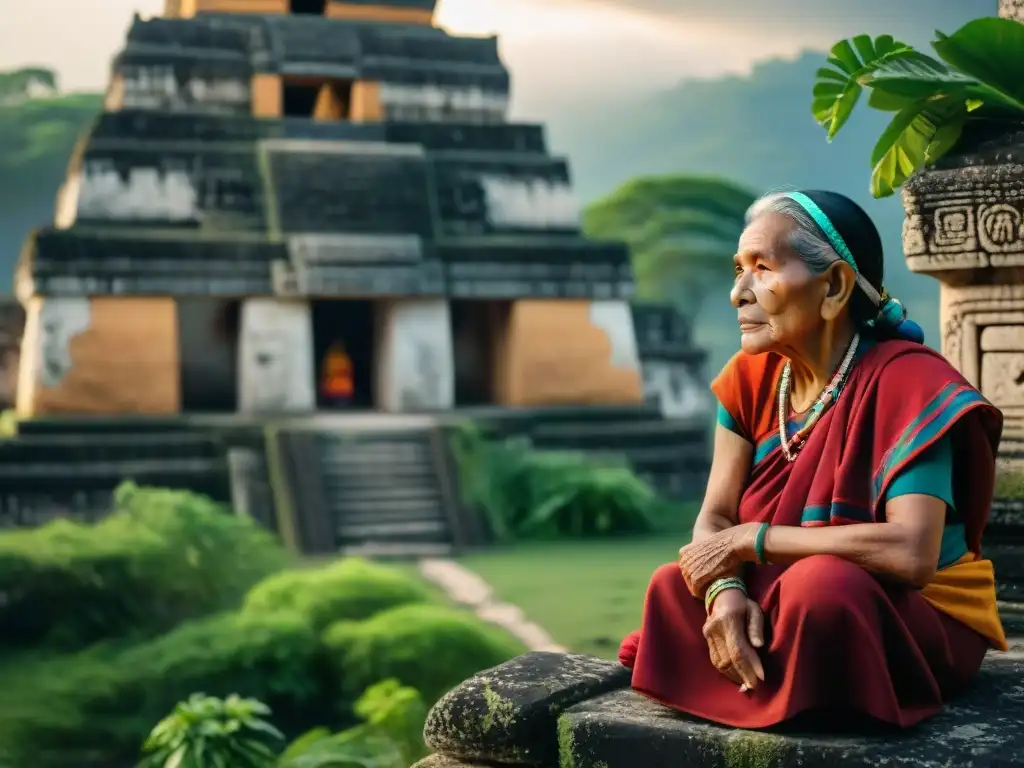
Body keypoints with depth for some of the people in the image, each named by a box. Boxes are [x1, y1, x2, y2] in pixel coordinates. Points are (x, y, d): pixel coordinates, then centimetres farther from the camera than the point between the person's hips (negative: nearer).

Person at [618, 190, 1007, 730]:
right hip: (781, 605, 6)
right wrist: (727, 592, -29)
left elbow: (912, 553, -34)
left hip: (914, 624, -6)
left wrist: (749, 539, -27)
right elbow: (715, 518, -4)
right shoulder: (750, 377, -2)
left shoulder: (905, 381, -22)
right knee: (673, 590, -15)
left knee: (818, 583, -35)